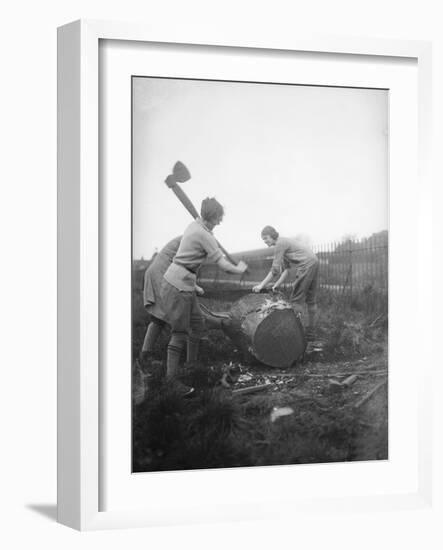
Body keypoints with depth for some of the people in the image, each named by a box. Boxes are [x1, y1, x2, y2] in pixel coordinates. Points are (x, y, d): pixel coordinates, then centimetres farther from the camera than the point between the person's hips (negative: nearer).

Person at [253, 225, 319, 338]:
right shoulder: (284, 242, 21)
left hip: (306, 265, -10)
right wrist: (277, 285, 13)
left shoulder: (280, 244, -9)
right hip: (314, 262, 10)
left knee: (297, 299, -7)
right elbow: (286, 269, 19)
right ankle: (311, 332, 21)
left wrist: (262, 285, -6)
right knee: (311, 299, 15)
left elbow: (275, 270, -11)